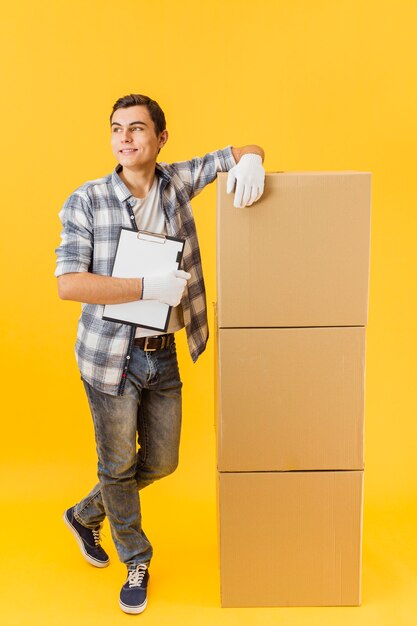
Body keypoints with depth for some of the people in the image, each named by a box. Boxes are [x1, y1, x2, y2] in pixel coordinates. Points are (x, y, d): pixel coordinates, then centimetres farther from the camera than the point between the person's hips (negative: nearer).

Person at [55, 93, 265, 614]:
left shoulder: (177, 181, 1)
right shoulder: (86, 201, -10)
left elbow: (232, 154, 10)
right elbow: (68, 284, -17)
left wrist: (249, 160, -16)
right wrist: (150, 287, -24)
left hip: (164, 355, 4)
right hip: (112, 356, -4)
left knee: (160, 462, 17)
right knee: (118, 465, 12)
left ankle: (85, 515, 46)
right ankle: (136, 561, 40)